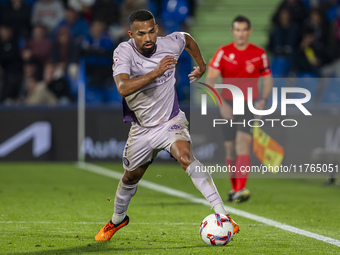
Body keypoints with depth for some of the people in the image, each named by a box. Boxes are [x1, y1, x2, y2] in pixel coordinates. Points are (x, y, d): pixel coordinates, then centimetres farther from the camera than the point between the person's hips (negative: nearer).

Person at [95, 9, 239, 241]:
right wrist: (155, 73, -48)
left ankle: (222, 215, -37)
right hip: (142, 128, 1)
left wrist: (201, 64, 21)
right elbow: (123, 87, -40)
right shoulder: (124, 52, -21)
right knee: (131, 177, 18)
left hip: (171, 122, -1)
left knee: (186, 157, -30)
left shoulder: (170, 44, -14)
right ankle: (118, 219, 49)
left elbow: (188, 39, 14)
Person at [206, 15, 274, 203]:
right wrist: (221, 103, -16)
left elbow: (267, 79, 10)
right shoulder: (223, 52, 0)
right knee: (230, 149, 5)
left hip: (249, 106, -2)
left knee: (242, 143, -19)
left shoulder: (259, 54, 2)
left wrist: (263, 100, -7)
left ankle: (241, 190, -27)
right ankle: (234, 188, 23)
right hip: (228, 105, 2)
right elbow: (210, 79, -5)